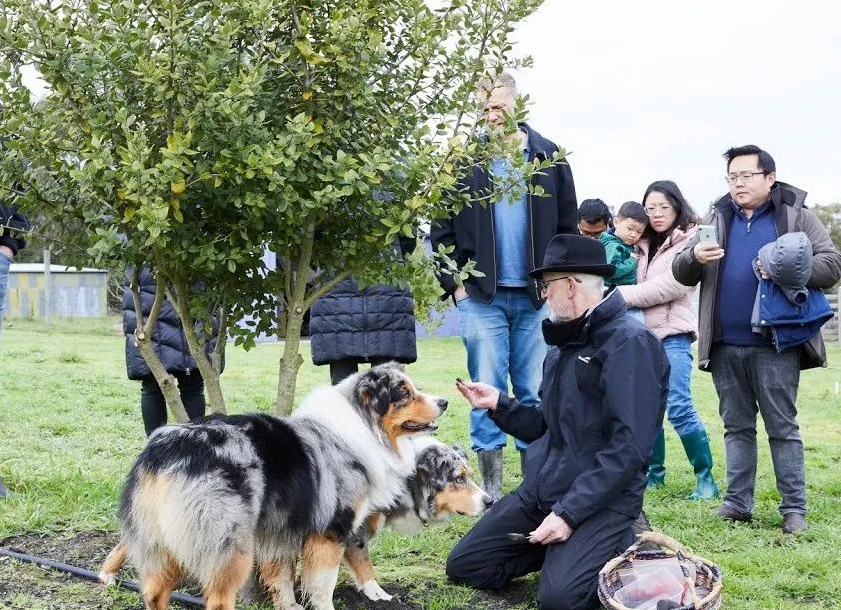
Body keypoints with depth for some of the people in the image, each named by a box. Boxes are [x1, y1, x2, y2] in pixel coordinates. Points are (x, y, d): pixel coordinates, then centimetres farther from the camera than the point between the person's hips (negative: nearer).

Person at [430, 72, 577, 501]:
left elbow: (568, 227, 8)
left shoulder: (549, 158, 7)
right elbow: (442, 228, 4)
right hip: (482, 296, -1)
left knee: (534, 392, 5)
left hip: (537, 297, 1)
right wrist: (454, 284, -2)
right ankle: (491, 489, 6)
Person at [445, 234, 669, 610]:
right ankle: (563, 549, 14)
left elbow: (628, 448, -22)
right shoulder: (564, 343, 13)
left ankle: (623, 546, 3)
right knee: (463, 565, 1)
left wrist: (569, 513, -24)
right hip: (540, 491, 8)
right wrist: (499, 404, 5)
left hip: (600, 499, -8)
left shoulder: (629, 342, -15)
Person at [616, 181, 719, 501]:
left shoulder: (689, 241, -3)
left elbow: (670, 286, -13)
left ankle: (705, 477, -5)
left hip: (673, 334, -6)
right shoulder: (645, 245, 18)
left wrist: (619, 294, -11)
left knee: (679, 408, -13)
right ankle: (655, 471, 17)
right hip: (644, 334, 6)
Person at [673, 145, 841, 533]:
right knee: (737, 426, 10)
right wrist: (694, 257, -14)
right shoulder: (716, 218, 12)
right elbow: (682, 275, 10)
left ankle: (794, 508, 7)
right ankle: (738, 502, 16)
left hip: (774, 345, -4)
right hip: (725, 345, 4)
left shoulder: (796, 217, 2)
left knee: (782, 427, 1)